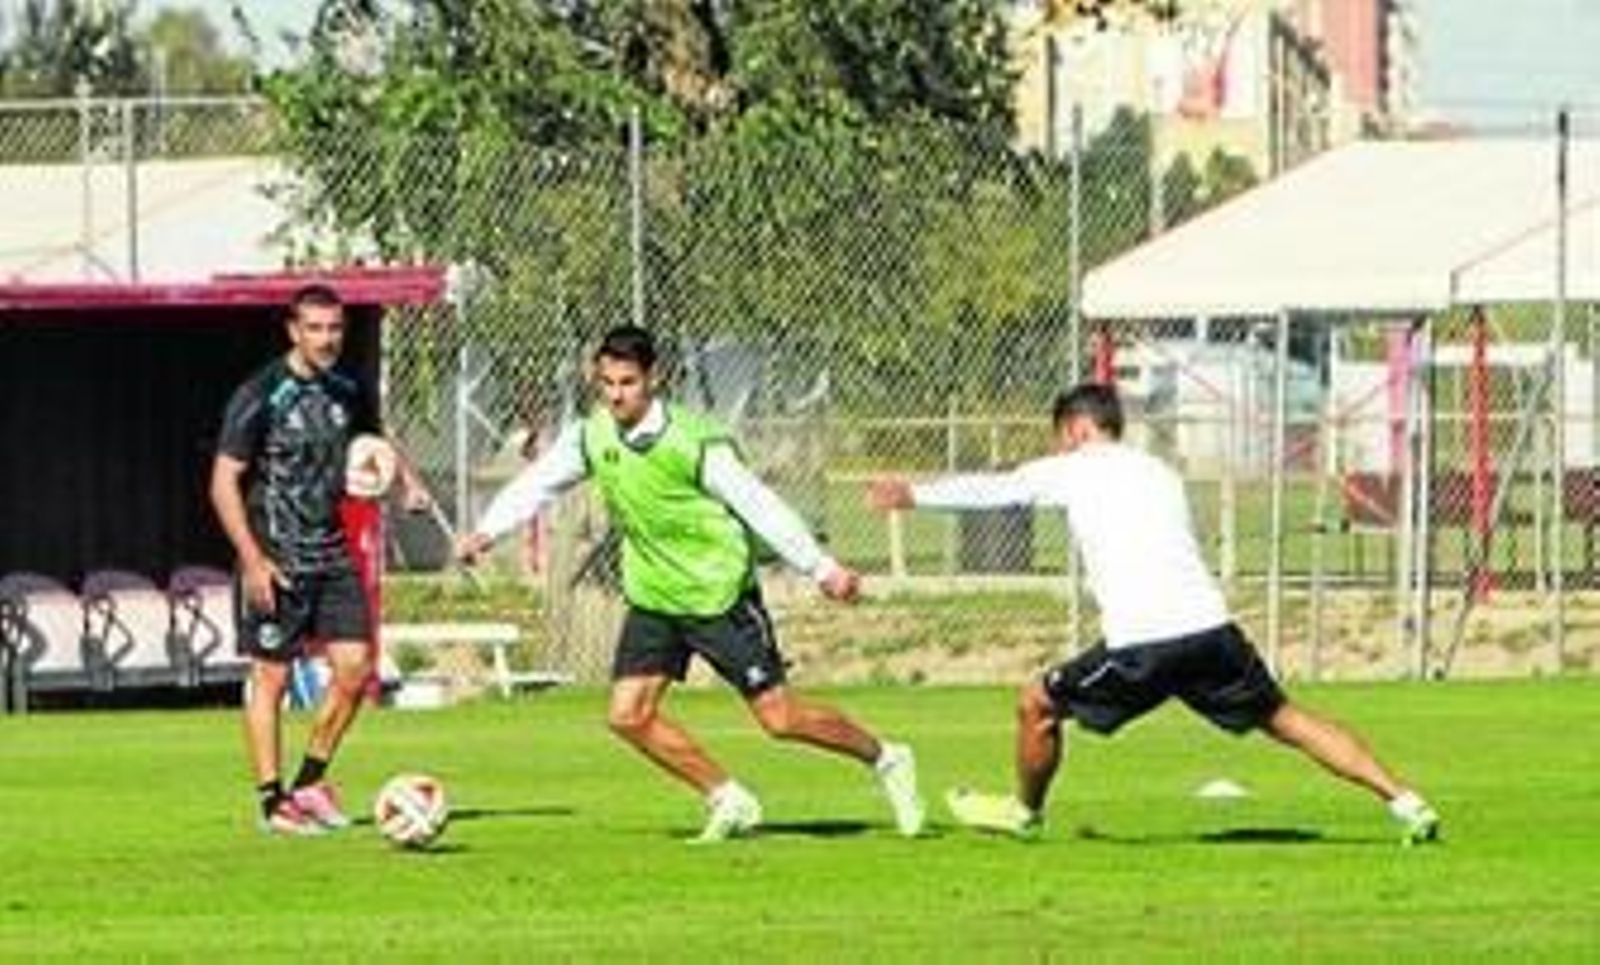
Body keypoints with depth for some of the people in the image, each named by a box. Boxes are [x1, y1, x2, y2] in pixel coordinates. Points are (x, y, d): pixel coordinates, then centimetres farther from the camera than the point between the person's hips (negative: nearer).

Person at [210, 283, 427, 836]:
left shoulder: (349, 391, 6)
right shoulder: (260, 396, -12)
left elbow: (373, 440, 28)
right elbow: (224, 483, -11)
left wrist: (406, 478, 7)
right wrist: (252, 560, -17)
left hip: (331, 556, 6)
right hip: (275, 561, -6)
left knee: (354, 666, -2)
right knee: (271, 676, -1)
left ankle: (310, 782, 13)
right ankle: (273, 803, 5)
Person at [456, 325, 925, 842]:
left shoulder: (694, 443, -20)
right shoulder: (590, 437, -5)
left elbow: (757, 504, -17)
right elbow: (537, 484, 5)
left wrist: (821, 568, -17)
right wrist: (488, 530, -11)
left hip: (719, 595, -6)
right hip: (652, 599, 6)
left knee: (779, 717, -5)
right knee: (628, 715, -5)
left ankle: (885, 761, 18)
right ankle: (728, 800, 10)